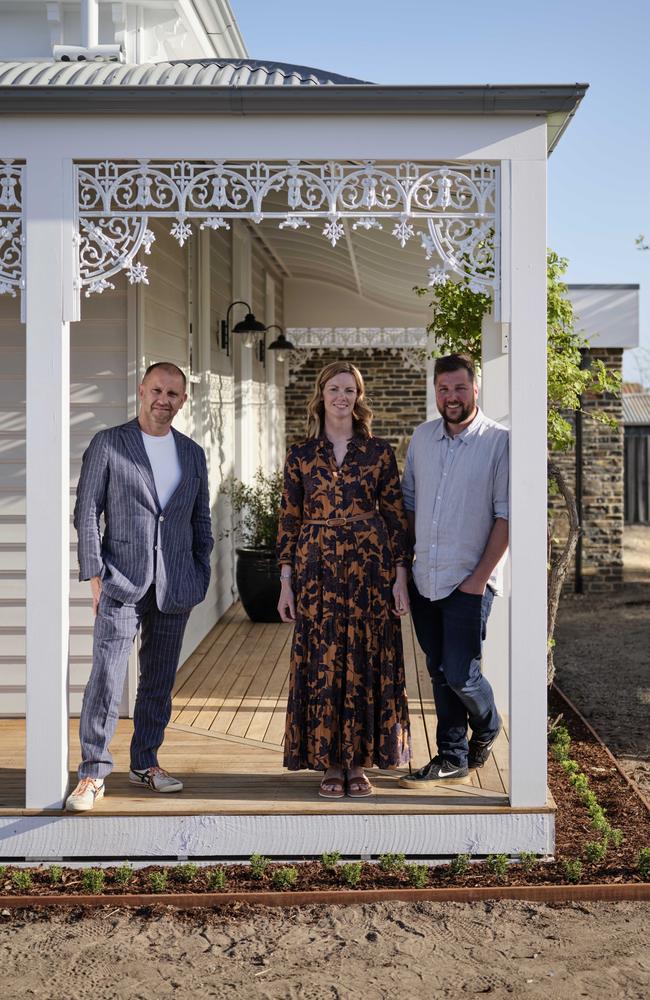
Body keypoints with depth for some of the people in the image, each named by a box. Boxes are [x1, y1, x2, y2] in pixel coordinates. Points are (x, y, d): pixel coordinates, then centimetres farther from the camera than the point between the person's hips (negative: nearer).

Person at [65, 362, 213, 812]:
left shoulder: (193, 454, 12)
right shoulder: (108, 444, 1)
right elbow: (87, 511, -1)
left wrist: (201, 574, 10)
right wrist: (95, 574, -7)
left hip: (175, 586, 4)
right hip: (123, 581, -4)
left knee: (159, 680, 10)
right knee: (106, 677, -10)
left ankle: (146, 762, 23)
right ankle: (93, 774, -3)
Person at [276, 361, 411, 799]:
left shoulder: (379, 452, 3)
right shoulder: (301, 456, 4)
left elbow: (397, 518, 2)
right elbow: (289, 521, 5)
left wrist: (400, 578, -3)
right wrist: (286, 583, 0)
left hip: (369, 567, 0)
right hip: (317, 568, 1)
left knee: (365, 661, 3)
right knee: (321, 662, 2)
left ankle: (359, 763, 15)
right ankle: (330, 764, 14)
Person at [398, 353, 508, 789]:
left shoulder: (498, 441, -9)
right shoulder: (422, 437, 8)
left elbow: (505, 514, -10)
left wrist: (480, 576, -12)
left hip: (468, 582, -5)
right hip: (424, 580, 5)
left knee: (460, 675, -5)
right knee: (440, 673, 11)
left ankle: (488, 728, 26)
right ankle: (453, 759, 24)